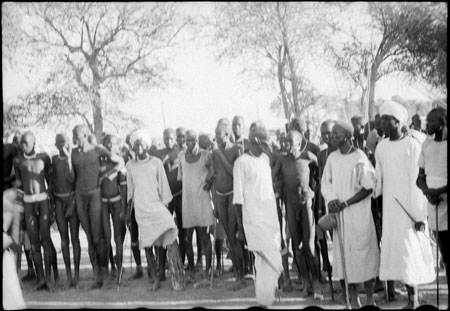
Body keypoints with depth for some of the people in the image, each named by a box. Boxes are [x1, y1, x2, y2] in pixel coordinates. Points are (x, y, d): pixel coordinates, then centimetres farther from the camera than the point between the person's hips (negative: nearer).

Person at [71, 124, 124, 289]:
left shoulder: (98, 150, -2)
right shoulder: (73, 153, 8)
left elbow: (120, 161, 3)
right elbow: (72, 175, 14)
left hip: (95, 194, -4)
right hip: (80, 196, 4)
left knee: (98, 237, -8)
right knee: (89, 237, 4)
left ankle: (104, 268, 12)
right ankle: (97, 276, 9)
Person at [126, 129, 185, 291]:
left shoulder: (156, 162, 3)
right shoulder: (130, 165, 8)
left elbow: (163, 185, 6)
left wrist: (165, 205, 3)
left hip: (156, 205, -2)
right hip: (141, 209, 2)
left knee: (170, 238, -20)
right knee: (147, 244, 2)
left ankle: (177, 278, -18)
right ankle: (154, 279, 10)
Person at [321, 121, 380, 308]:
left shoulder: (360, 158, -11)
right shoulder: (332, 158, 5)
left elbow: (368, 188, -10)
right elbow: (325, 183, 9)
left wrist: (345, 203, -14)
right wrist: (331, 199, -10)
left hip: (358, 213, -5)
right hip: (339, 215, 5)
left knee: (362, 252, 0)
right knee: (344, 254, 5)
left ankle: (370, 298, 13)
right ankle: (353, 299, 13)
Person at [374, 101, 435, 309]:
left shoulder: (411, 145, -9)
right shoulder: (381, 147, 7)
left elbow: (417, 182, -11)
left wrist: (419, 215, -13)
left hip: (409, 206, -5)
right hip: (390, 206, 5)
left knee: (410, 251, -5)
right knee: (395, 250, 3)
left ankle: (414, 299, 4)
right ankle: (411, 297, 12)